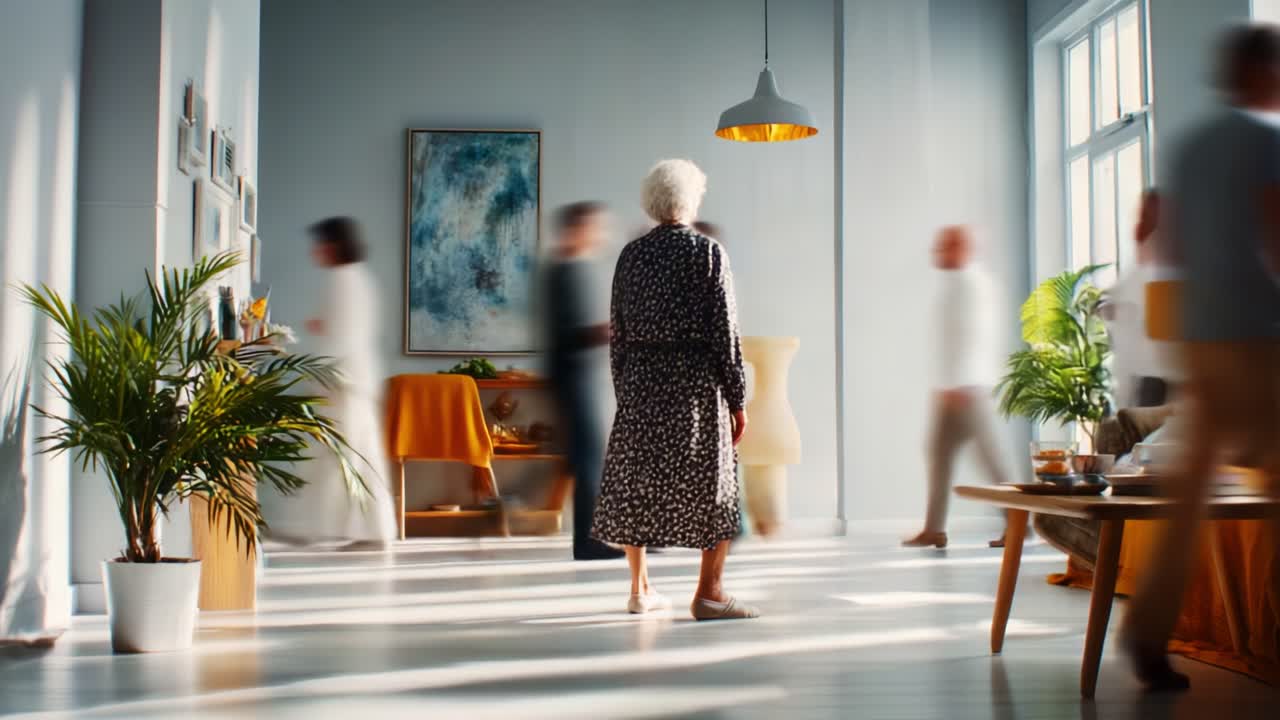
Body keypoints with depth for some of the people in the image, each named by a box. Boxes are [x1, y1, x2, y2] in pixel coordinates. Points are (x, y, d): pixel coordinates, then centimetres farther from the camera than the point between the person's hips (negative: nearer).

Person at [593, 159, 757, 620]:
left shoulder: (631, 254, 5)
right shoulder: (707, 252, -6)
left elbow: (617, 329, 7)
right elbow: (725, 329, -8)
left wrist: (622, 387, 15)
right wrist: (737, 399, -4)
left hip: (641, 379, 4)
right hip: (696, 379, -4)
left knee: (637, 480, 12)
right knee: (712, 481, 5)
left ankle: (640, 590, 20)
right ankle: (709, 593, 4)